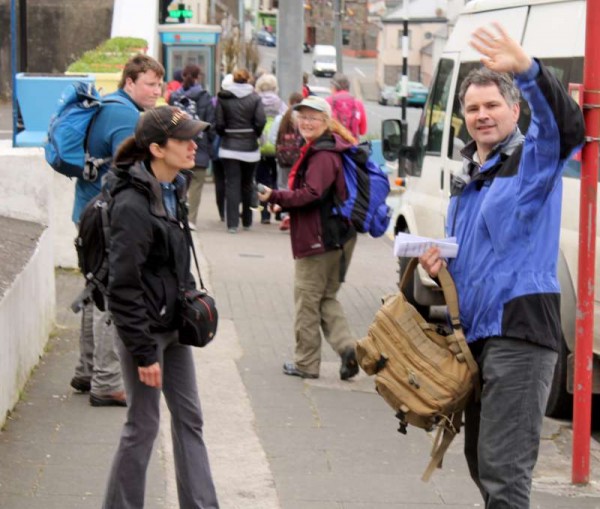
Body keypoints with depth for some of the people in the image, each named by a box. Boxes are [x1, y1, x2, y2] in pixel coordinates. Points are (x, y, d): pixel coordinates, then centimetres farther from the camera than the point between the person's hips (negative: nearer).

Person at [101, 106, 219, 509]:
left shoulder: (173, 190, 4)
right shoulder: (133, 206, -23)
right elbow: (124, 289, -22)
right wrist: (144, 353, -20)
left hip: (173, 325, 9)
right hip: (144, 329, -9)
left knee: (189, 418, 12)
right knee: (144, 424, 2)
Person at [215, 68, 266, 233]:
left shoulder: (223, 97, -3)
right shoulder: (254, 98, -4)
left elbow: (219, 123, -7)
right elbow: (261, 122, -12)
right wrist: (255, 135, 7)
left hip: (229, 146, -1)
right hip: (249, 146, 1)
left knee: (232, 184, -1)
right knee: (247, 185, 15)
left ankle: (232, 223, -9)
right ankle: (247, 221, 24)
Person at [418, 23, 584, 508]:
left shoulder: (534, 157, -5)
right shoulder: (465, 176, 19)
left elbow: (567, 126, -28)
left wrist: (527, 69, -44)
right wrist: (437, 258, 7)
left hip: (520, 331, -9)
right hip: (474, 331, 9)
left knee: (503, 469, -13)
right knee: (481, 461, 17)